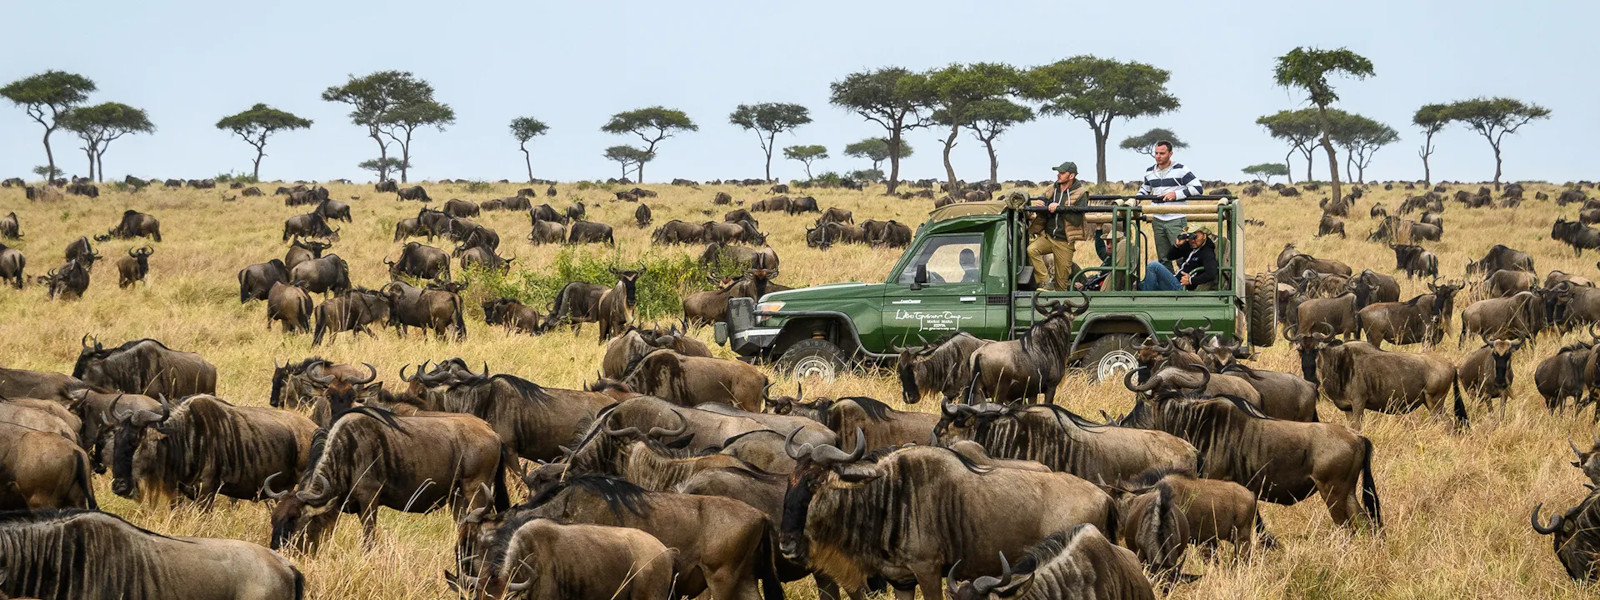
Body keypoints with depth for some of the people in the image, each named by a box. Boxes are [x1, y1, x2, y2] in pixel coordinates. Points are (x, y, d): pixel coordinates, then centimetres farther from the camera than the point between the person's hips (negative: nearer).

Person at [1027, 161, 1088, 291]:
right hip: (1048, 236, 4)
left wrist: (1059, 208, -25)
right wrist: (1040, 206, -11)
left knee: (1061, 279, 0)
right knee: (1032, 250, -24)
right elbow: (1045, 215, 12)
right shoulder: (1052, 189, 6)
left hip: (1064, 241, -4)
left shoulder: (1080, 194, -8)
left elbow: (1077, 220, -18)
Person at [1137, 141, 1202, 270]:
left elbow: (1197, 188, -8)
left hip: (1176, 220, -6)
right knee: (1163, 258, 9)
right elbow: (1145, 188, 32)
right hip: (1158, 221, 6)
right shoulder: (1150, 172, 13)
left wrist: (1176, 194, -17)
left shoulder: (1181, 170, -5)